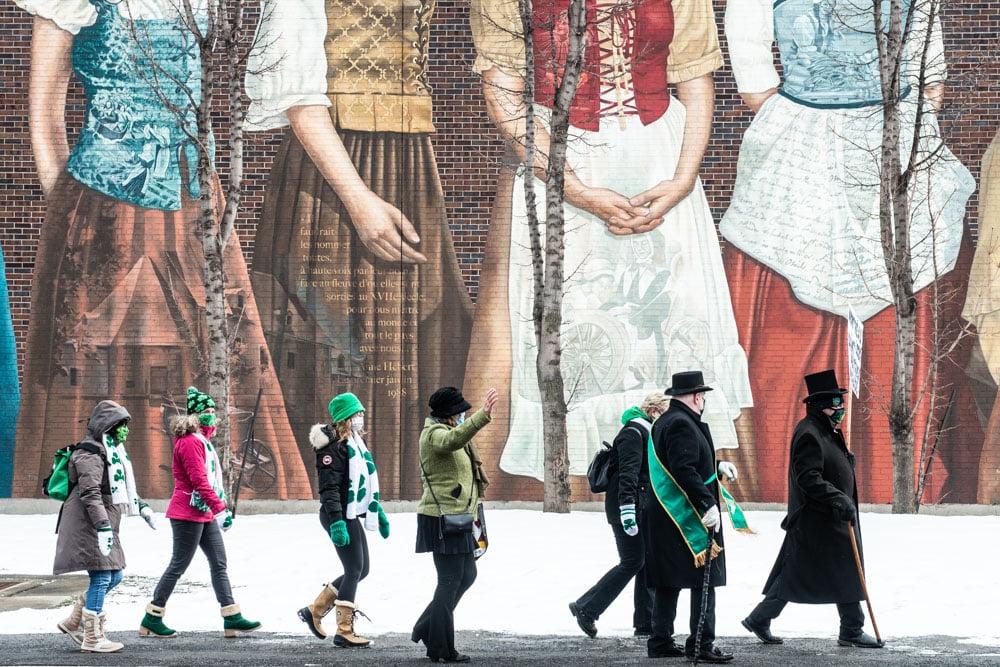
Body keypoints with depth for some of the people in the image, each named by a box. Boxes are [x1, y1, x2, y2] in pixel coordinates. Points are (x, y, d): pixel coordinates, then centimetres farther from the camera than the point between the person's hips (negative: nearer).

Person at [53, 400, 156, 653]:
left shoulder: (112, 452, 19)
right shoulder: (90, 454, -15)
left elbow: (124, 485, 33)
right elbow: (90, 492, -25)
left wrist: (142, 506, 23)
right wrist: (103, 526, -32)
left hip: (104, 526, 10)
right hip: (87, 525, -10)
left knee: (114, 576, 11)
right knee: (101, 578, -9)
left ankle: (73, 622, 21)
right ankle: (92, 638, -1)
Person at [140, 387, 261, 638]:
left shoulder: (202, 439, 16)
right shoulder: (190, 442, -16)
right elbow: (199, 481, -22)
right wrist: (220, 509, -24)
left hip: (205, 514, 10)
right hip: (188, 514, -10)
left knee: (219, 564, 6)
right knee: (179, 565, -4)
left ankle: (232, 619, 5)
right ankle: (151, 620, 5)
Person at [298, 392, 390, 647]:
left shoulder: (357, 442, 16)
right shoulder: (333, 446, -15)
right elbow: (329, 488, -20)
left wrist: (377, 511, 25)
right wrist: (337, 523, -26)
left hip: (354, 515, 10)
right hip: (340, 516, -10)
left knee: (361, 569, 12)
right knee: (354, 569, -8)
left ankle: (314, 610, 21)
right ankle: (344, 631, -1)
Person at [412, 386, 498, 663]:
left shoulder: (444, 431, 19)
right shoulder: (435, 434, -15)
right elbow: (453, 440, -38)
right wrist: (482, 417, -51)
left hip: (456, 517, 11)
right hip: (443, 518, -11)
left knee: (466, 575, 15)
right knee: (450, 580, -7)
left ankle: (425, 629, 22)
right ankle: (441, 649, -2)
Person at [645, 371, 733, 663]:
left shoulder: (663, 422, 17)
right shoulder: (682, 424, -15)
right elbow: (684, 471, -23)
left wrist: (717, 469, 33)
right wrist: (708, 504, -24)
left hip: (663, 517, 10)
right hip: (688, 517, -10)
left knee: (667, 580, 12)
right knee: (704, 579, -7)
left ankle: (660, 641, 15)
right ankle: (701, 644, -7)